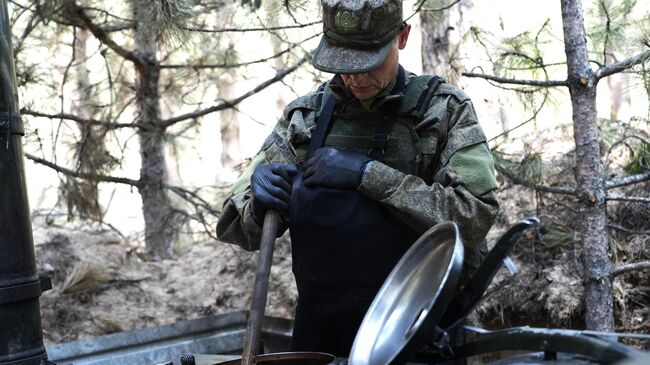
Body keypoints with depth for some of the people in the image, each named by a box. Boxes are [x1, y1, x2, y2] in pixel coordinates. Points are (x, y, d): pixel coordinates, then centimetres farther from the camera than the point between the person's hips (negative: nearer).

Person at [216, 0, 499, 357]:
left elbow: (475, 215, -16)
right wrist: (260, 206, -18)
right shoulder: (303, 115, 2)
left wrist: (369, 175, -20)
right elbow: (235, 225, 5)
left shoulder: (445, 110, -5)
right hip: (318, 329, 3)